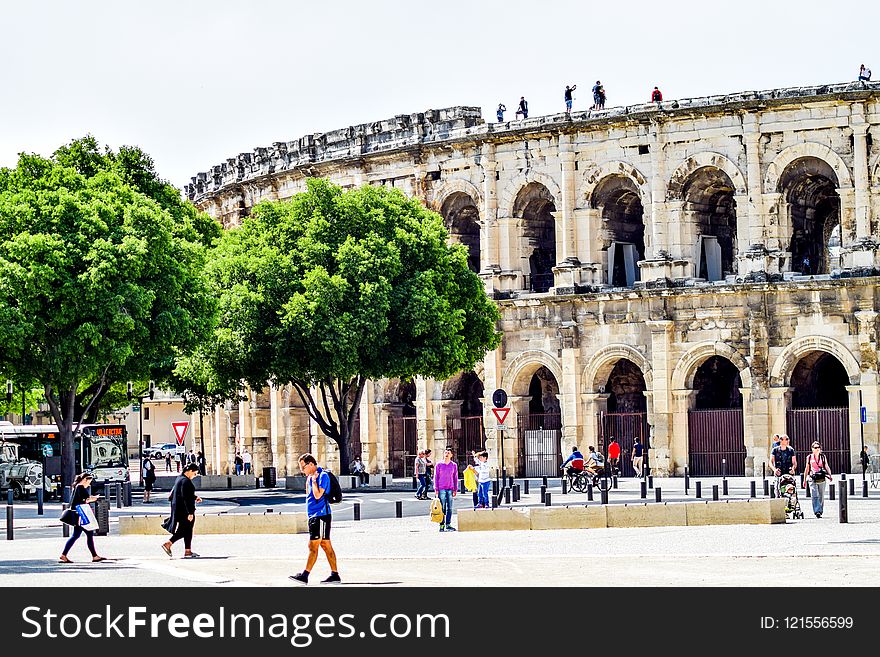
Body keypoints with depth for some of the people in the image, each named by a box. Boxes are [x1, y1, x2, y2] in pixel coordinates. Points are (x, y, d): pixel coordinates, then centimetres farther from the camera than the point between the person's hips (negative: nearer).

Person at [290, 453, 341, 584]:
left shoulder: (323, 476, -13)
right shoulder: (310, 477, 15)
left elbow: (318, 495, -21)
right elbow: (309, 494, 22)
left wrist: (314, 480, -13)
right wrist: (308, 480, 12)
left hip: (321, 515, -10)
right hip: (313, 515, 10)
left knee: (313, 546, -9)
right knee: (326, 545, 9)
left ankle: (305, 575, -10)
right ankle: (335, 575, 11)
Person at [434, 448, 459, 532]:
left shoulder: (454, 465, 7)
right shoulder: (439, 465, 2)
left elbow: (455, 478, 11)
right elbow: (436, 477, 4)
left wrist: (455, 489, 7)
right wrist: (436, 489, -1)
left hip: (450, 489, 2)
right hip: (441, 489, -2)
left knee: (449, 508, 2)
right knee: (442, 508, -3)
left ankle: (448, 525, 7)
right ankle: (442, 525, 0)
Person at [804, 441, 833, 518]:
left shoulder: (823, 457, 9)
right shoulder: (809, 457, 8)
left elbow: (827, 467, 8)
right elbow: (807, 469, 15)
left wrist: (829, 475, -10)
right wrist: (804, 480, 16)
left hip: (822, 479, 1)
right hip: (813, 479, -1)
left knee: (821, 497, 7)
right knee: (815, 496, -15)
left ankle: (820, 511, 20)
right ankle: (817, 511, -22)